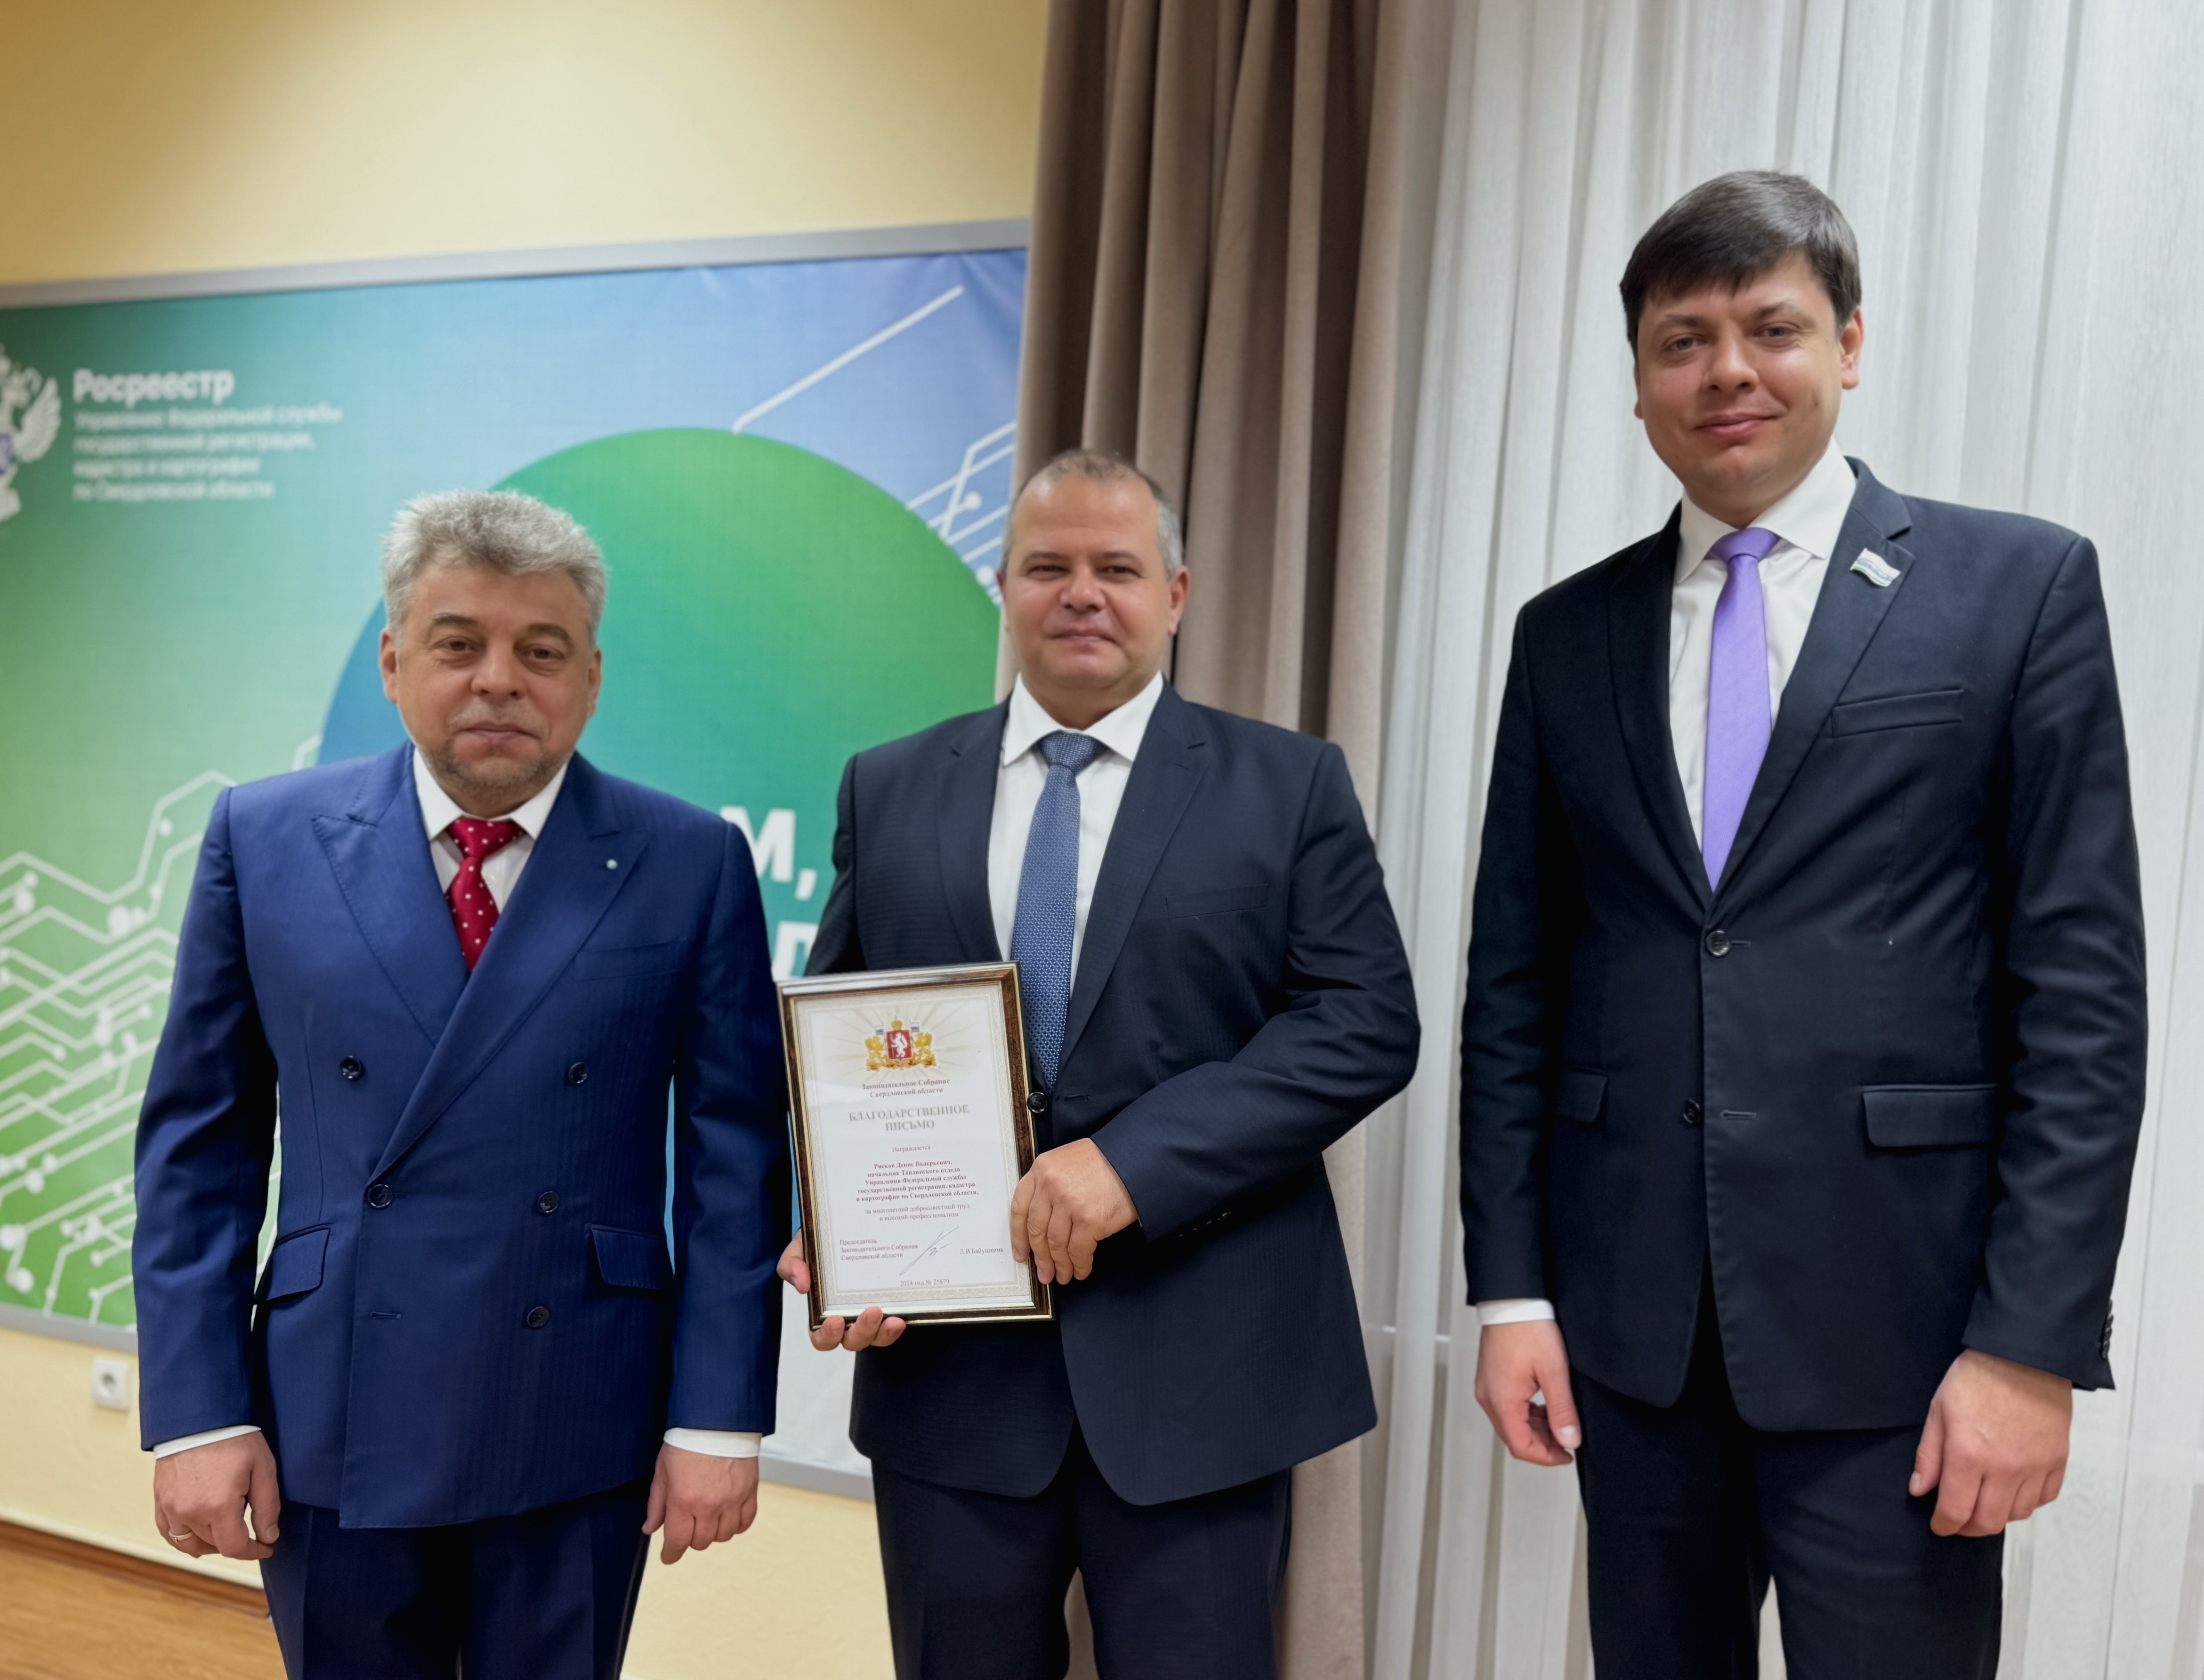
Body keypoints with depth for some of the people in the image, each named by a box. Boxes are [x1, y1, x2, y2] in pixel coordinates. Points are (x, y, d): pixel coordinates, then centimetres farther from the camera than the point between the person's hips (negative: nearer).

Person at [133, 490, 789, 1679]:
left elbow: (733, 1157, -4)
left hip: (581, 1431, -1)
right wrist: (197, 1411, -2)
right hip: (331, 1426, 2)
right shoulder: (266, 841, 0)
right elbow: (199, 1141, 2)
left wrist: (720, 1418, -6)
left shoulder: (691, 864, -5)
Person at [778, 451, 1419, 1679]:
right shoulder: (889, 791, 9)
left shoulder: (1290, 785, 2)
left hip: (1196, 1361, -2)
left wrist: (1135, 1162, -17)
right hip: (946, 1355, 2)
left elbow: (1369, 1021, -7)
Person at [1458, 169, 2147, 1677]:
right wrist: (1510, 1282, 3)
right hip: (1629, 1323, 3)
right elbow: (1514, 979, 8)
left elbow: (2084, 981, -5)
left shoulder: (2019, 584, -1)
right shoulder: (1568, 633, 8)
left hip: (1891, 1323, -3)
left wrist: (2034, 1340, -10)